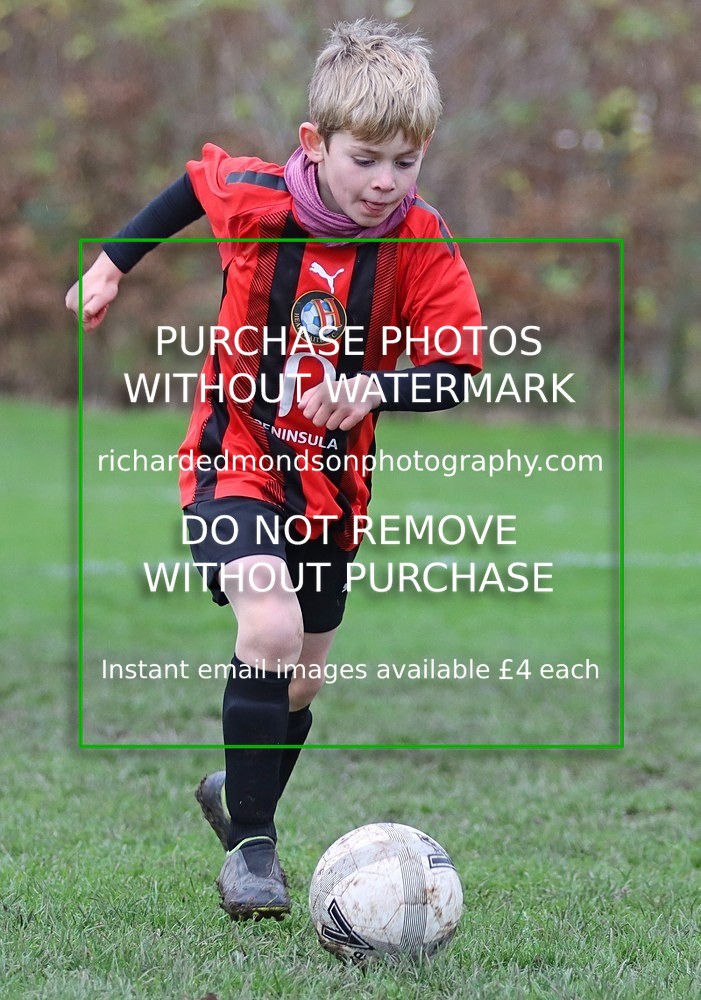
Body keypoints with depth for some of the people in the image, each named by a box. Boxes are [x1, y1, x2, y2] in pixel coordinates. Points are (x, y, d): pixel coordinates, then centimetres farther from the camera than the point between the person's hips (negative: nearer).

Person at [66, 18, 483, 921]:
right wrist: (114, 259, 12)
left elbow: (456, 371, -16)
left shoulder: (422, 245, -14)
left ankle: (234, 791, 46)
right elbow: (198, 178, 8)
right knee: (271, 626, -26)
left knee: (301, 678, 15)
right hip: (236, 456, -3)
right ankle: (250, 845, -14)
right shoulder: (253, 199, -15)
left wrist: (374, 388, -35)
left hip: (330, 477, 3)